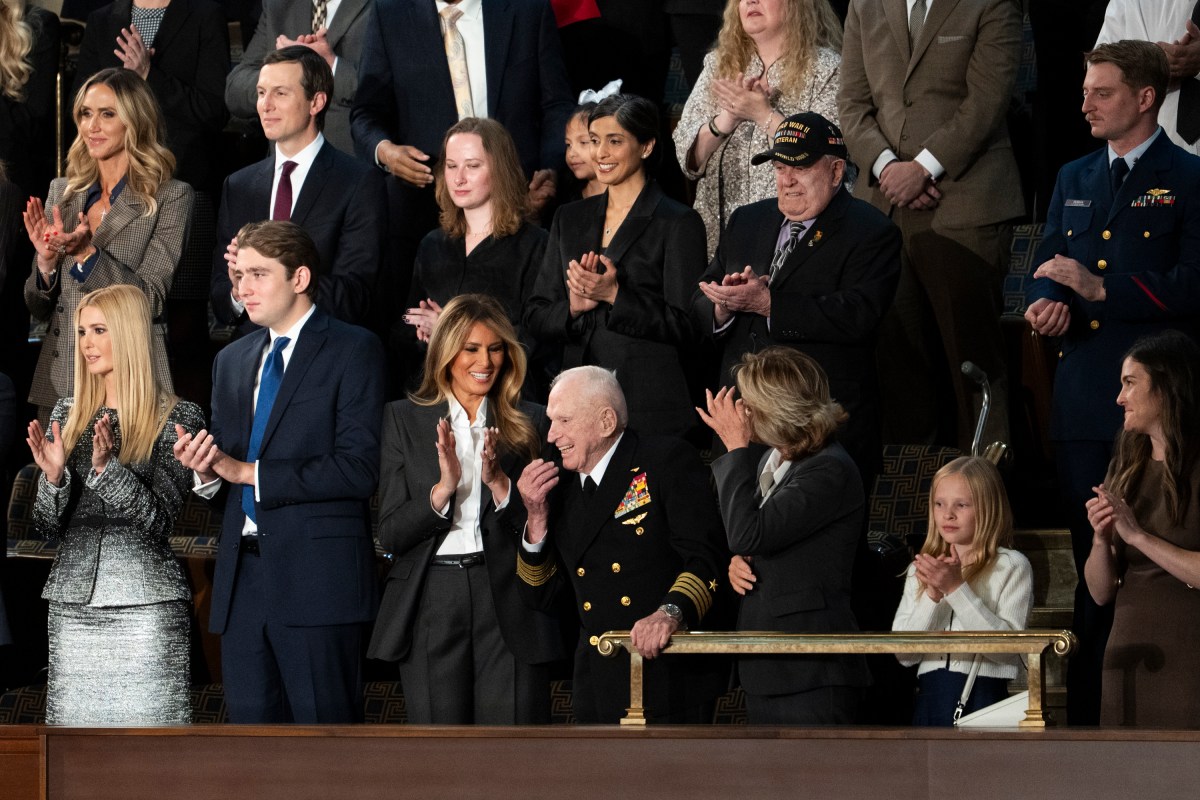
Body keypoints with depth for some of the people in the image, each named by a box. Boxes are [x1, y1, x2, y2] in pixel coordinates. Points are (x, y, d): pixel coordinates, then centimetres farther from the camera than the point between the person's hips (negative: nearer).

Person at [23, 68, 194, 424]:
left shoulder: (170, 197, -4)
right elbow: (39, 308, 12)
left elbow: (150, 301, -11)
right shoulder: (61, 192, 11)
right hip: (57, 384, 4)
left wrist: (86, 254, -21)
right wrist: (46, 259, -8)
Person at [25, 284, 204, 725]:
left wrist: (106, 467, -21)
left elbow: (158, 519, -9)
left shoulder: (178, 418, -2)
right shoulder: (68, 414, 12)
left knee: (147, 721, -7)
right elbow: (47, 525, 10)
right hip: (72, 603, 4)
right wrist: (54, 475, -9)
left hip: (145, 602, -4)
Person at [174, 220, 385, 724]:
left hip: (316, 574, -7)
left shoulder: (352, 351, -2)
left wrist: (251, 473, -12)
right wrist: (206, 472, -3)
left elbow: (359, 469, -13)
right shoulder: (232, 361, 19)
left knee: (325, 727, -5)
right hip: (244, 577, 7)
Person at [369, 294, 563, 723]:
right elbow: (391, 534, 1)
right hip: (431, 603, 0)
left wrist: (500, 482, -13)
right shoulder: (404, 419, 8)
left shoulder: (529, 422, 9)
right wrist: (444, 487, -15)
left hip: (508, 598, 0)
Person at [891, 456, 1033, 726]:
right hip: (931, 700, 4)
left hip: (984, 698, -4)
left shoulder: (1012, 567, 0)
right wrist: (933, 595, -11)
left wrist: (956, 589, -15)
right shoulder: (920, 570, 13)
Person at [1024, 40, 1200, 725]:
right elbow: (1046, 269, 19)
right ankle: (1086, 715, 11)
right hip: (1083, 402, 6)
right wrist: (1046, 302, -4)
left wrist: (1100, 288, -18)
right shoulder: (1074, 179, 18)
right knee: (1090, 565, 7)